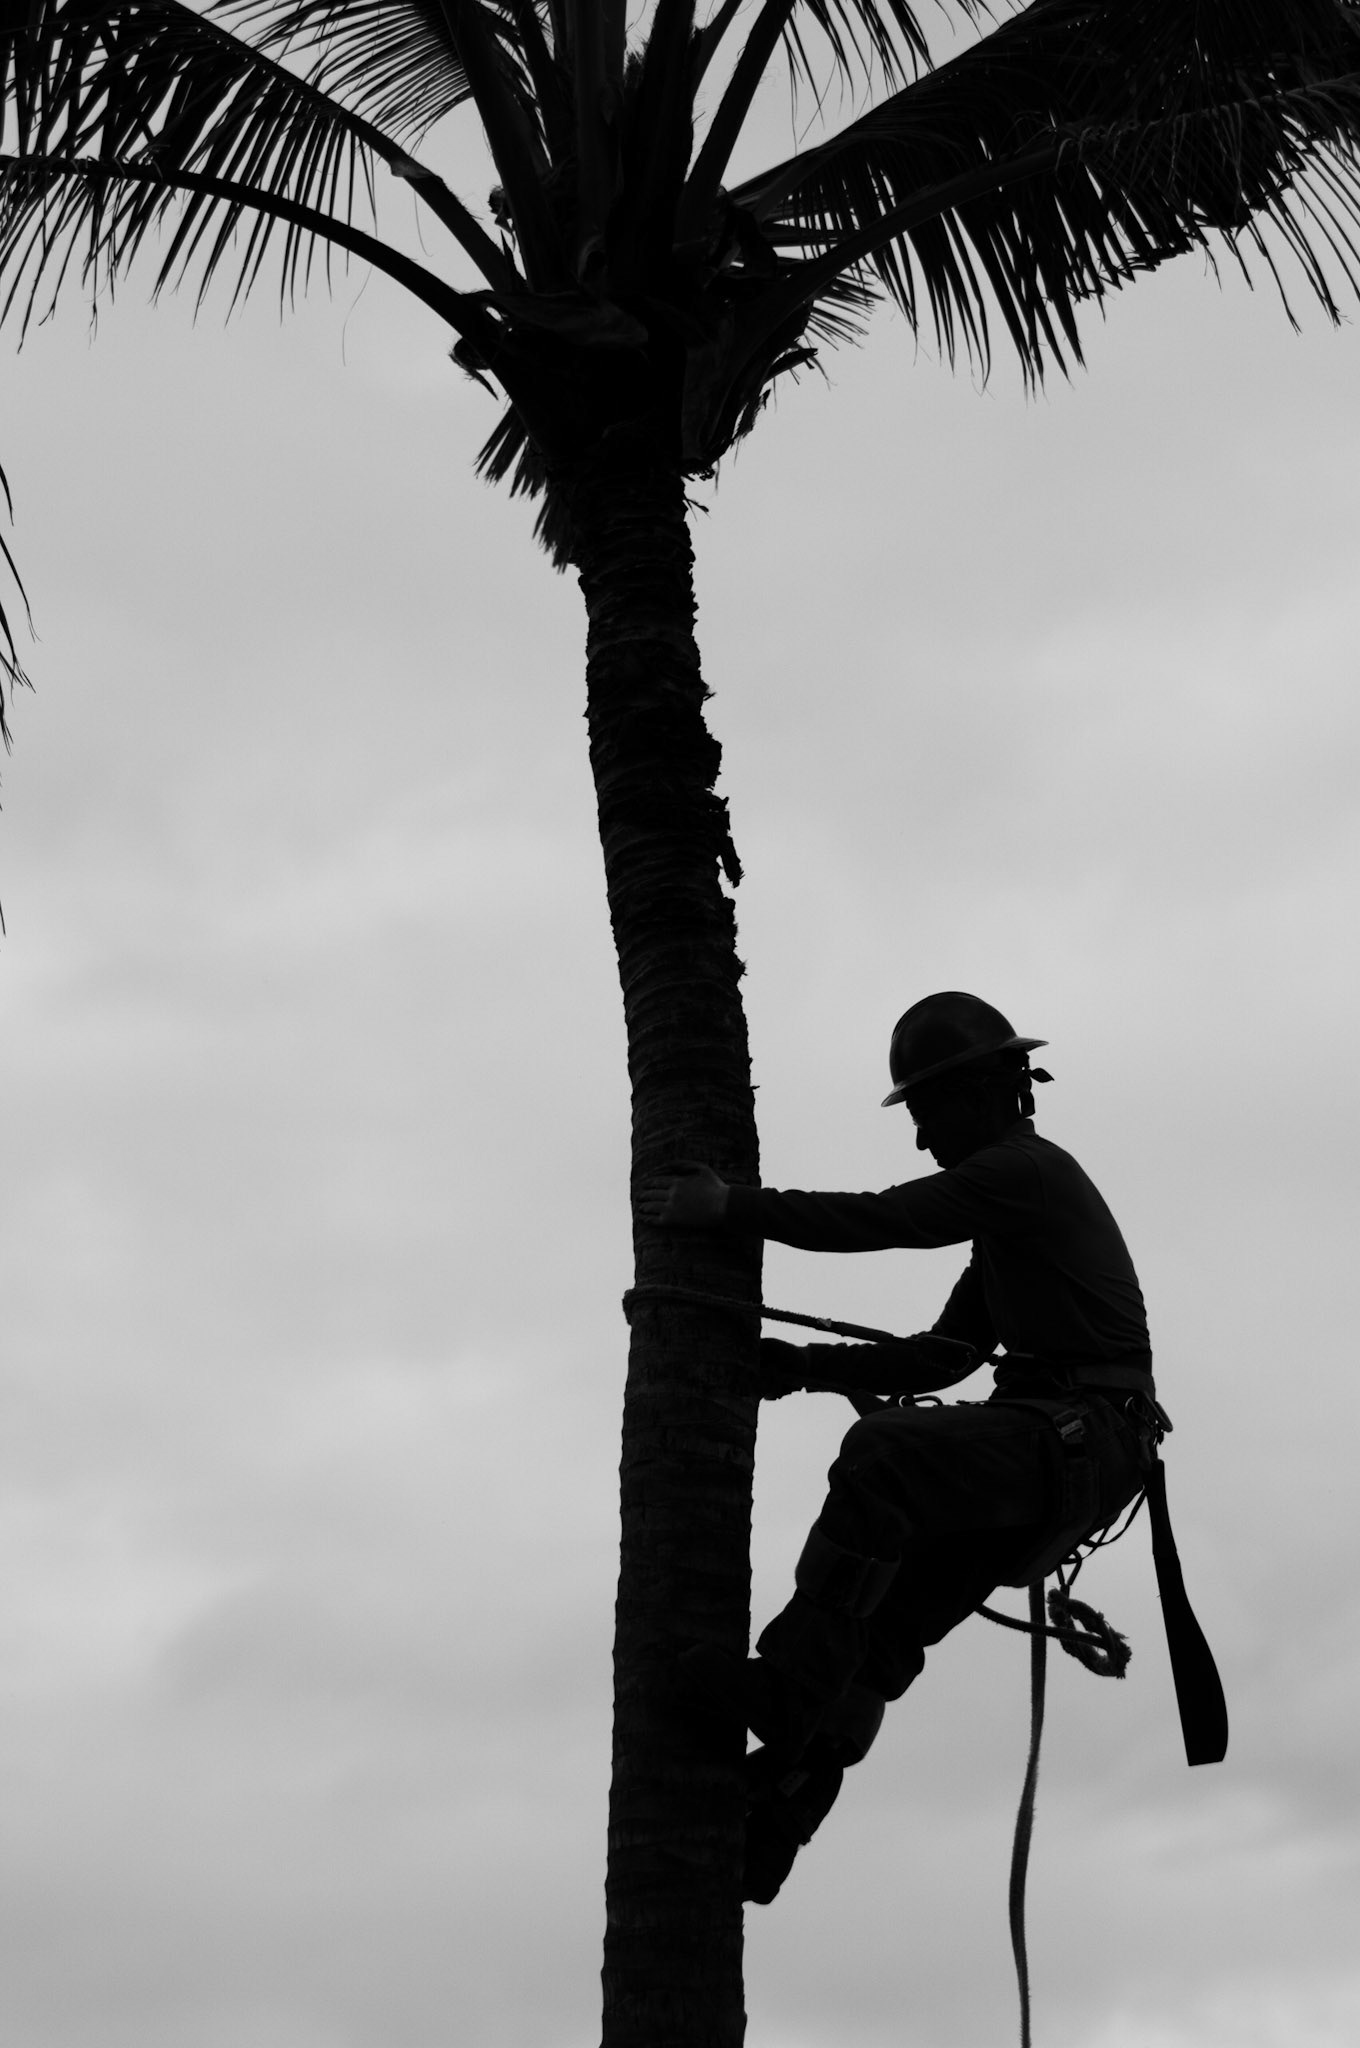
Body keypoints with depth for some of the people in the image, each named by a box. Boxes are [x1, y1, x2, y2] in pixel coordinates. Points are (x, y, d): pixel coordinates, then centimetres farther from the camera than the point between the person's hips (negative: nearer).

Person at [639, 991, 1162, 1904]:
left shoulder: (1025, 1169, -4)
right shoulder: (1010, 1198, 27)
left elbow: (882, 1221, -14)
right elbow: (948, 1354, 28)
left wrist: (734, 1205, -9)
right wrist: (805, 1366, 21)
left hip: (1078, 1438, -10)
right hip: (1057, 1452, 10)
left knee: (880, 1452, -30)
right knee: (883, 1619, 2)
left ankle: (789, 1683, -31)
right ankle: (773, 1823, -1)